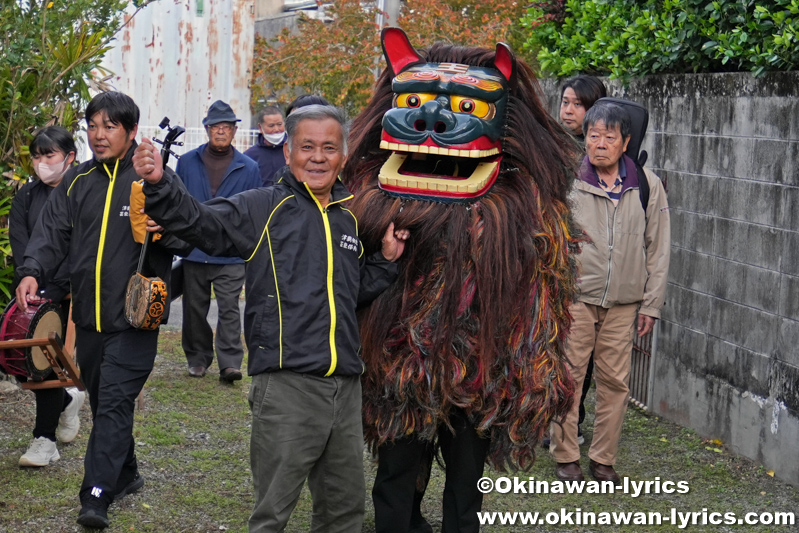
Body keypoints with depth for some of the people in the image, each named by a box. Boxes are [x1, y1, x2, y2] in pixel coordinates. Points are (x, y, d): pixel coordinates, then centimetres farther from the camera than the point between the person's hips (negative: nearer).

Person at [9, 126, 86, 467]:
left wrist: (49, 291, -20)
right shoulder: (26, 197, 12)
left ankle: (45, 438, 3)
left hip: (64, 293, -5)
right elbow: (20, 245, 3)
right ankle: (66, 400, 28)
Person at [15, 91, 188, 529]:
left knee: (115, 402, -13)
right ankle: (125, 475, 34)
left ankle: (97, 495, -17)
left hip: (134, 318, -5)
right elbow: (52, 230, 2)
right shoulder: (77, 181, 10)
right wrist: (33, 271, -17)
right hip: (88, 317, 6)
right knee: (101, 401, 16)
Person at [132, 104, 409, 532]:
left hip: (345, 386, 6)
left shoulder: (350, 219, 16)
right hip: (285, 387, -6)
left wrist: (386, 259, 13)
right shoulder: (264, 208, -1)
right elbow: (199, 222, -16)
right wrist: (158, 186, -32)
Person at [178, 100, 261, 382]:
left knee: (229, 308, -8)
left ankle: (229, 362, -7)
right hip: (193, 250, 2)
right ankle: (198, 358, 23)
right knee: (194, 308, 10)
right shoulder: (187, 162, 7)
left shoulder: (248, 168, 5)